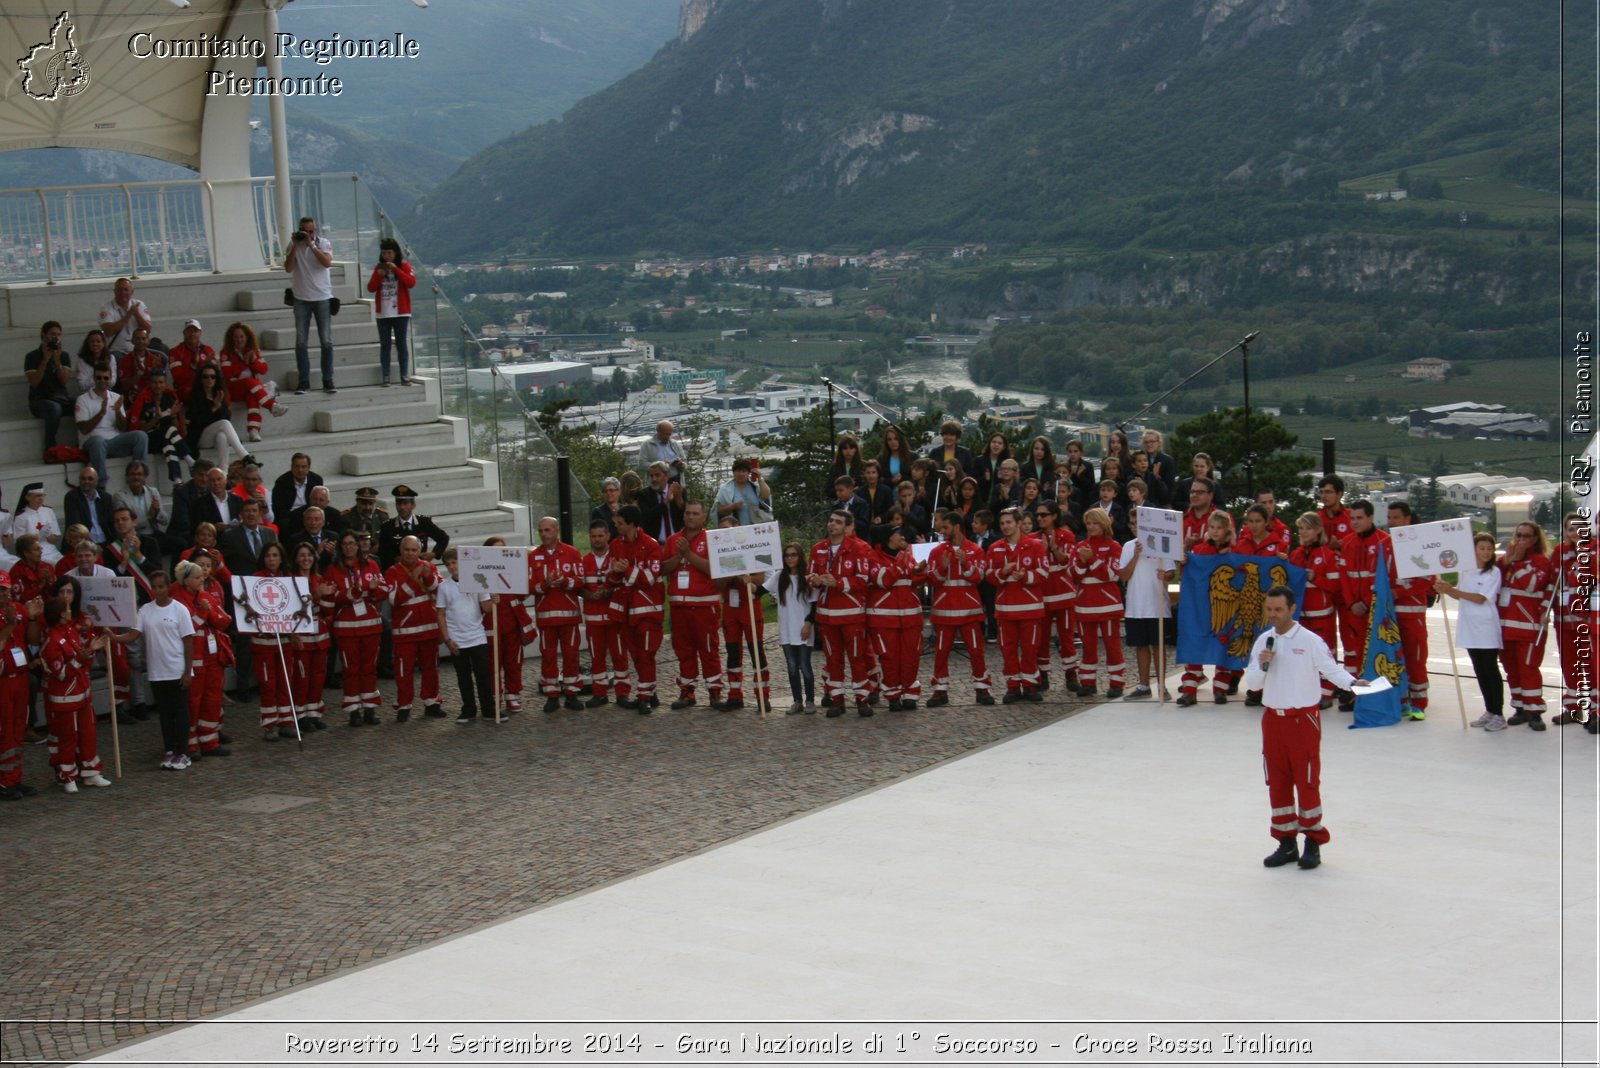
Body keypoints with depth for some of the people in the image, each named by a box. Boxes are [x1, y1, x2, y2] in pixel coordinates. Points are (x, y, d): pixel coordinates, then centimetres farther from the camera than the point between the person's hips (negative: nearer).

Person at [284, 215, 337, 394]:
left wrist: (311, 245, -20)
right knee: (301, 342, 1)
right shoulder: (294, 245, 3)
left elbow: (327, 262, -18)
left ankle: (328, 380, 6)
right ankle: (303, 380, 7)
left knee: (326, 341, 0)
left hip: (322, 297, -1)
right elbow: (288, 268, -8)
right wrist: (295, 245, -14)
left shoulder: (323, 243, -1)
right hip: (301, 299, 1)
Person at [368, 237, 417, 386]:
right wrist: (379, 275, -10)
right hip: (383, 313, 3)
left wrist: (396, 269, -18)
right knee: (384, 345, 1)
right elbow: (370, 288, 6)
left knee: (401, 344, 0)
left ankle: (405, 376, 1)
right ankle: (385, 377, 1)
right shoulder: (378, 268, 10)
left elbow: (411, 282, -14)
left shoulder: (404, 266, 1)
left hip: (400, 313, -3)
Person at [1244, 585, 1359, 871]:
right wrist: (1263, 665, -11)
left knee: (1307, 781, -1)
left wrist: (1352, 682, -34)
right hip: (1272, 718, 5)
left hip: (1303, 718, -5)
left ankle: (1313, 843, 8)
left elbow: (1331, 668, -15)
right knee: (1277, 782, 9)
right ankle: (1286, 843, 19)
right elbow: (1251, 684, 7)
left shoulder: (1309, 641, -9)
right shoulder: (1263, 641, 6)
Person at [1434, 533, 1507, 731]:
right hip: (1469, 627, 6)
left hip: (1486, 628, -6)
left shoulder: (1494, 572, -8)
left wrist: (1452, 590, -19)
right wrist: (1446, 590, -3)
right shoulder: (1464, 570, 9)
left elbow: (1480, 598, -15)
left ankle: (1498, 715, -2)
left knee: (1491, 670, -4)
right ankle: (1489, 711, 18)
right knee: (1480, 671, 10)